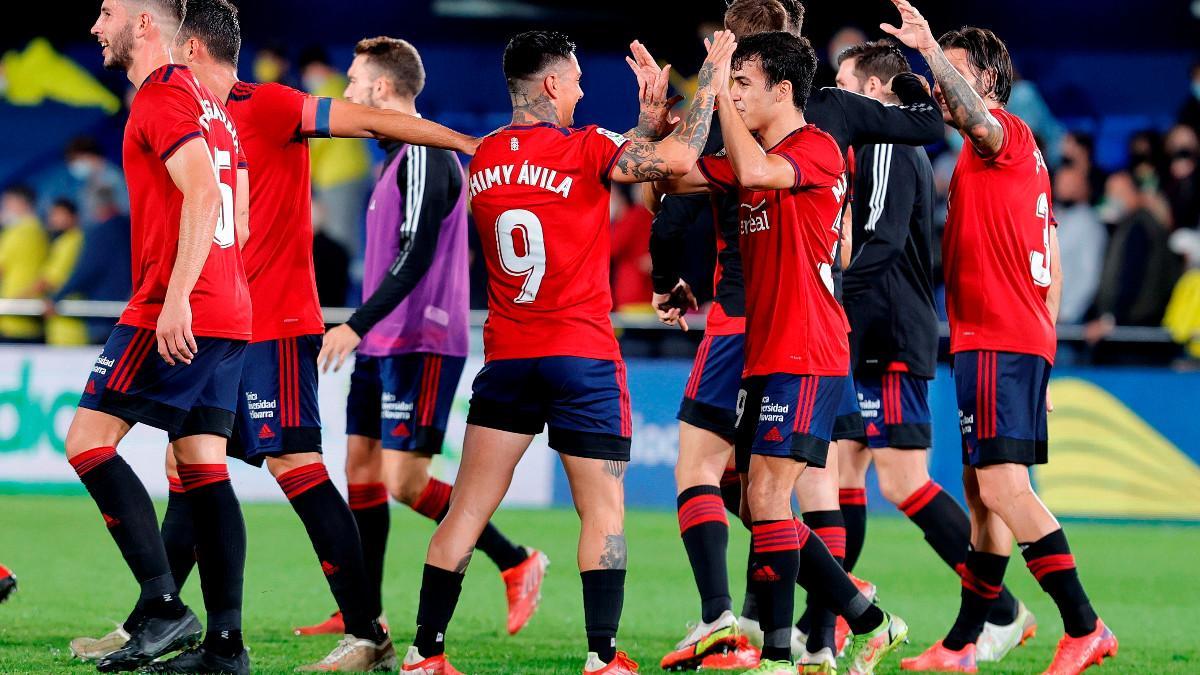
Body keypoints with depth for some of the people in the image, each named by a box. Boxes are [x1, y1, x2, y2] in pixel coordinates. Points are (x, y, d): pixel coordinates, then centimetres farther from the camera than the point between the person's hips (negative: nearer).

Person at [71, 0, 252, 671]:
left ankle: (164, 605, -15)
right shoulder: (213, 105, 21)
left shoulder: (160, 96, -9)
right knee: (205, 469, 6)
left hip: (174, 311, -9)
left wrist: (177, 297, -26)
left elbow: (203, 194, -21)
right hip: (229, 312, 9)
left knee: (88, 439, -7)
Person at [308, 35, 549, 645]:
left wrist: (357, 325, -27)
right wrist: (362, 331, 23)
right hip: (384, 344, 10)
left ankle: (516, 562, -1)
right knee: (361, 467, 7)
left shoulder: (425, 156, -15)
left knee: (404, 480, -12)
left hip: (420, 345, -10)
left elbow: (416, 257, -24)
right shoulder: (397, 157, 16)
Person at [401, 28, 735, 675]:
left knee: (468, 507, 6)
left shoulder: (484, 157, 8)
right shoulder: (584, 148, -10)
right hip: (582, 355, -5)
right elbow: (680, 157, -17)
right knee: (603, 511, 1)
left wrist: (647, 122, 19)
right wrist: (712, 75, -5)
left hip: (505, 356, 5)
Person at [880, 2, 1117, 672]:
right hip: (1025, 341, 10)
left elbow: (977, 116, -34)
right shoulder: (1026, 153, 22)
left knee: (1002, 484, -17)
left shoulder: (1004, 134, -6)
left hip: (996, 341, -10)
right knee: (984, 490, 12)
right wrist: (1041, 352, 24)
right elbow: (1054, 269, 23)